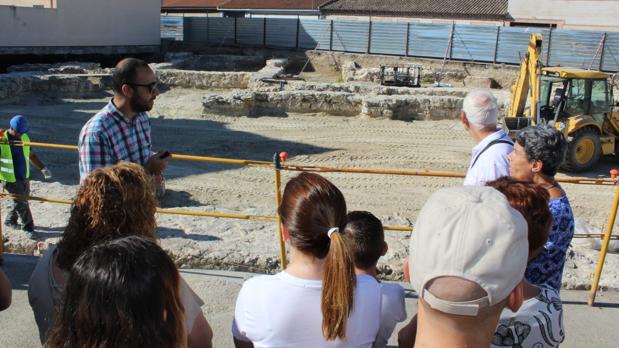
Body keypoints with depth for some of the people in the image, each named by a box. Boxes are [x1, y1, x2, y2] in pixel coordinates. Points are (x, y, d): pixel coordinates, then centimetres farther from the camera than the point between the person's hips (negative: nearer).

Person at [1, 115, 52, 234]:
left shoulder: (24, 138, 3)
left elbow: (31, 154, 14)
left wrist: (42, 168, 6)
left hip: (24, 177, 6)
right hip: (11, 180, -6)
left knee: (18, 201, 18)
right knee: (21, 203, 0)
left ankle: (10, 221, 40)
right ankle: (28, 227, 14)